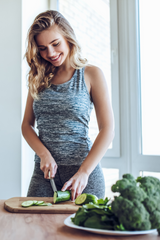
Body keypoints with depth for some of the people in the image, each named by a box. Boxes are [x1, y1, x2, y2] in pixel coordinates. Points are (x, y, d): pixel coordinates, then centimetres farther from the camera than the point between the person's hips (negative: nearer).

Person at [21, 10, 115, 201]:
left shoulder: (91, 74, -2)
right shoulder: (39, 78, 10)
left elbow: (107, 130, -7)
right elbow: (26, 124, 10)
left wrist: (84, 172, -17)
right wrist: (44, 155, -9)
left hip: (83, 168, -3)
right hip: (43, 171, 3)